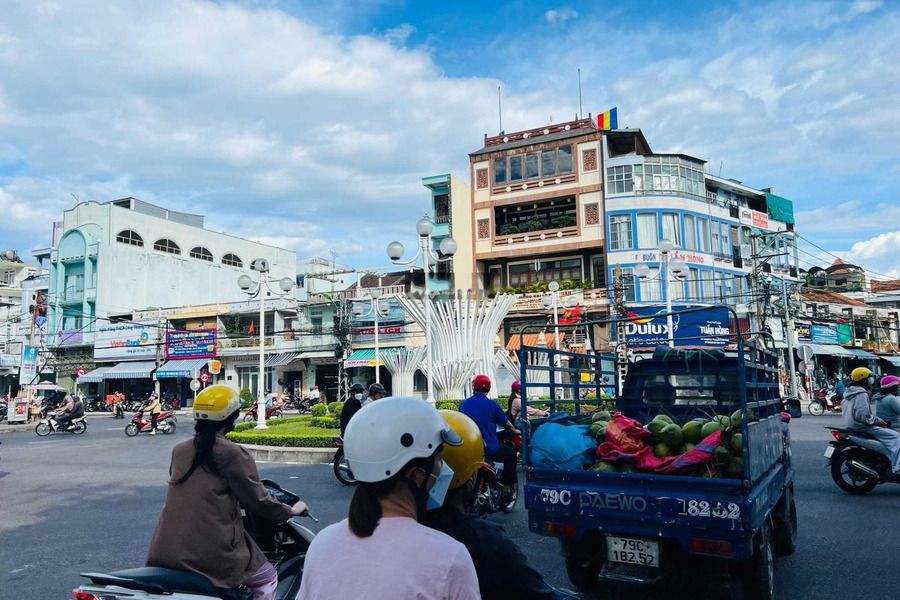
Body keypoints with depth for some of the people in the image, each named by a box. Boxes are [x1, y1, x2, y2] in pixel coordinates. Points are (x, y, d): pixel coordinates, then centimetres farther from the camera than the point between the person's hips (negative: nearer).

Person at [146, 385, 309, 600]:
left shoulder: (179, 451, 8)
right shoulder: (233, 455, -11)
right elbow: (257, 500, -5)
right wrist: (291, 511, 12)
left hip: (165, 552, 6)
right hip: (210, 553, -6)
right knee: (267, 579, 14)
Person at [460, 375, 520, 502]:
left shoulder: (463, 404, 0)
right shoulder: (493, 405, -9)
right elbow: (507, 425, 6)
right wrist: (515, 431, 29)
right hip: (490, 449, -4)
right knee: (511, 454, 22)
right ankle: (507, 489, 19)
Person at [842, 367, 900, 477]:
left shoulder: (848, 393, 12)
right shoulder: (861, 394, -17)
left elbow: (843, 410, 19)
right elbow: (864, 416, -25)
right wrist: (879, 421, -13)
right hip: (862, 427, -10)